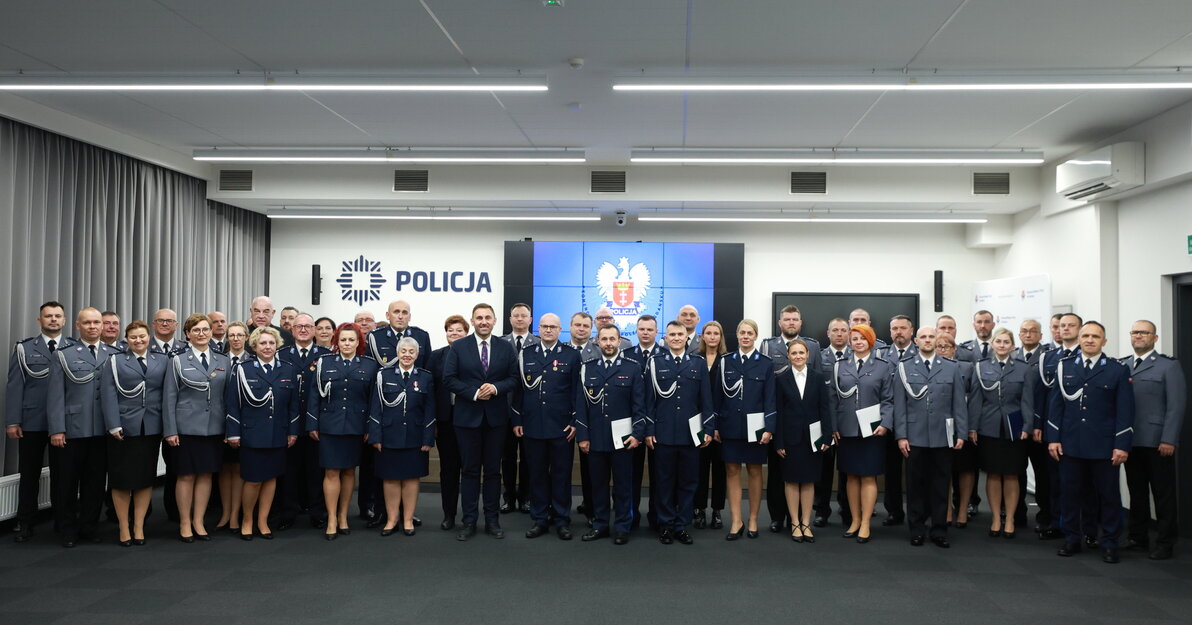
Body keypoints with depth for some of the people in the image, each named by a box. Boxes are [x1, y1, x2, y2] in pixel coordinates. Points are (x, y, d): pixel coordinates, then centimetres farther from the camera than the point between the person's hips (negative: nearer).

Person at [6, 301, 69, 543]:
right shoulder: (24, 348, 4)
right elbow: (14, 386, 0)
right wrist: (12, 421, -7)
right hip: (32, 422, 0)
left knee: (61, 473, 8)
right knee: (29, 474, 8)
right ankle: (25, 523, 17)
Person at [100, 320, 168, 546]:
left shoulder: (163, 361, 10)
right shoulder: (114, 362, 5)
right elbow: (108, 395, -3)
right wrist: (114, 425, -13)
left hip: (151, 428, 2)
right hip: (124, 428, -2)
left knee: (146, 478, 7)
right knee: (122, 479, 4)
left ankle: (139, 526, 17)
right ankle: (123, 527, 16)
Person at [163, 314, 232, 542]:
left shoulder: (224, 361, 8)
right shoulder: (178, 361, 1)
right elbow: (169, 397, -1)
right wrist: (170, 430, -7)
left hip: (214, 427, 3)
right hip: (186, 427, -2)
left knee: (206, 474, 8)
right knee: (186, 475, 4)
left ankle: (198, 522, 19)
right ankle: (184, 523, 16)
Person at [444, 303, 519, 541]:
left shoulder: (506, 348, 5)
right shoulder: (458, 347, 1)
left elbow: (513, 378, 3)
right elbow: (449, 379, -4)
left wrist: (495, 387, -15)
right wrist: (474, 393, -15)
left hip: (496, 417, 1)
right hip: (467, 416, -1)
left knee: (493, 470, 7)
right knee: (470, 470, 4)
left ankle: (492, 520, 16)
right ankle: (469, 521, 12)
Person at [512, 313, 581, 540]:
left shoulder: (571, 355, 2)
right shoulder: (525, 354, 8)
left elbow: (576, 391, 1)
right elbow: (518, 389, 9)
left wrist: (574, 422, -5)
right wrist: (516, 421, 5)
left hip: (561, 427, -2)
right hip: (532, 425, 2)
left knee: (561, 474, 5)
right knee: (536, 473, 8)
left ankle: (562, 520, 15)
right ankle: (539, 519, 18)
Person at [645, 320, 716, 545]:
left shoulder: (699, 363, 7)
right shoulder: (656, 363, 4)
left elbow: (706, 399, 5)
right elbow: (650, 399, 3)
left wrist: (708, 429, 1)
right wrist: (649, 431, -2)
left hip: (690, 433, 1)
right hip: (664, 432, -1)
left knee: (688, 482, 7)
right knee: (665, 481, 6)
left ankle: (682, 526, 17)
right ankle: (666, 525, 17)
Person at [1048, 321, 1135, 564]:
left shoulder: (1118, 370, 2)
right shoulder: (1064, 367, 7)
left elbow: (1125, 410, -1)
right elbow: (1055, 404, 7)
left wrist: (1122, 445, -8)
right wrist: (1053, 438, 1)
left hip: (1104, 446, -2)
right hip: (1070, 444, 2)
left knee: (1108, 495, 6)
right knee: (1069, 493, 7)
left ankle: (1109, 544, 17)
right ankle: (1071, 539, 19)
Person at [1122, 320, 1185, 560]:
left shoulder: (1169, 366, -1)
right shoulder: (1121, 366, 10)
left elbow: (1176, 405, -7)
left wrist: (1168, 440, -13)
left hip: (1157, 443, -4)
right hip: (1130, 441, 4)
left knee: (1163, 494, 4)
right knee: (1136, 492, 11)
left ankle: (1165, 543, 13)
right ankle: (1138, 538, 20)